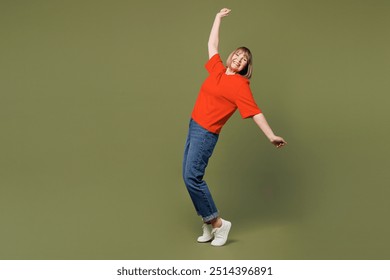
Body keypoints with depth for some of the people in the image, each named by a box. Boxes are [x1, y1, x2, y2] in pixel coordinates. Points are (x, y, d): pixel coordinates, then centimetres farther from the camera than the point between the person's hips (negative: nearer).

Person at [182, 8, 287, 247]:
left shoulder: (240, 85, -9)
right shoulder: (218, 70, 10)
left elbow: (255, 112, -14)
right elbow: (212, 44, 23)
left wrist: (272, 136, -19)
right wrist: (218, 18, 27)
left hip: (206, 133, -8)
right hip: (194, 128, 8)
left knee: (192, 177, -13)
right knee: (189, 177, 6)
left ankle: (218, 223, -2)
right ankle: (208, 225, 13)